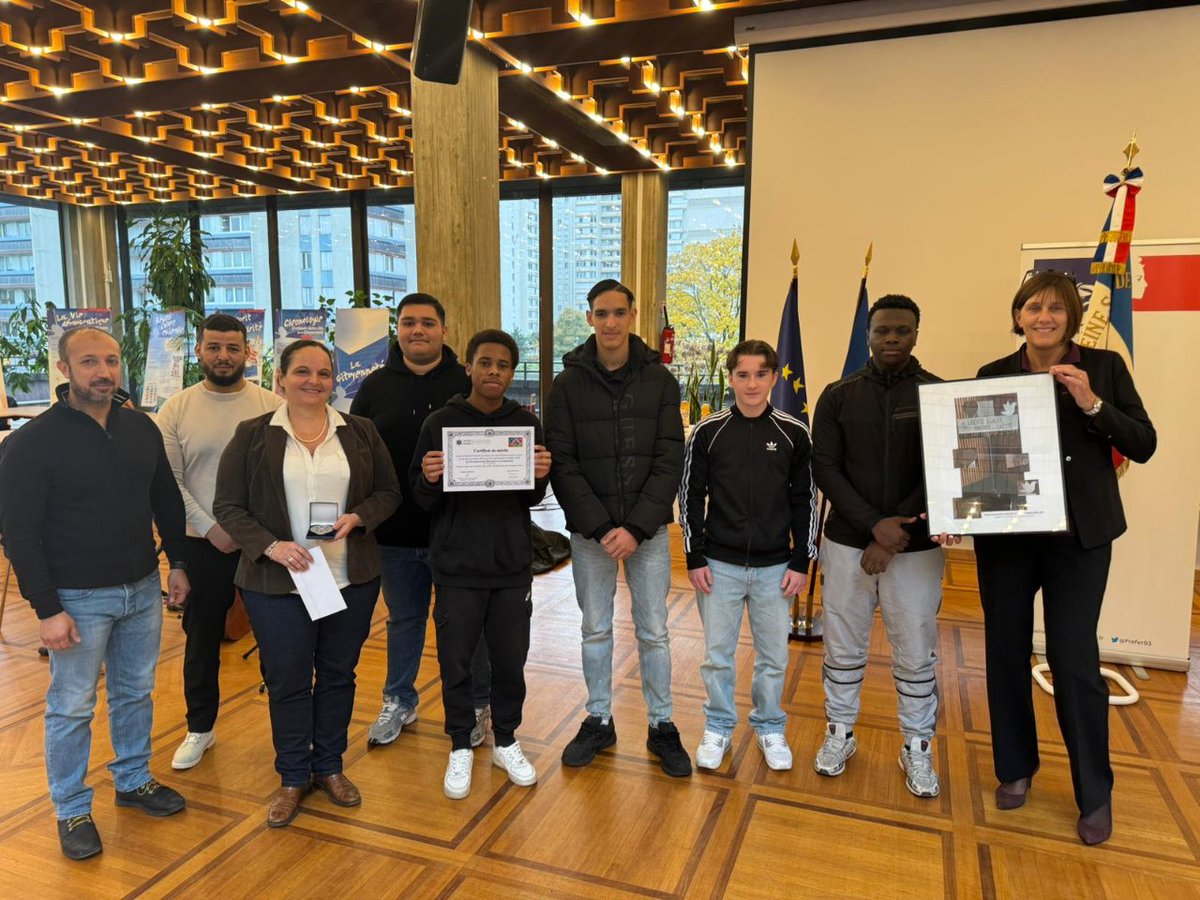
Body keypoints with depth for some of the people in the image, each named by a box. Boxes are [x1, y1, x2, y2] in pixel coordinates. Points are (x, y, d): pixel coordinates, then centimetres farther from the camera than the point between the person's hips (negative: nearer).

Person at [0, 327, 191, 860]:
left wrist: (178, 563, 10)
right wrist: (47, 610, -15)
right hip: (78, 599, -4)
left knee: (135, 693, 18)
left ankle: (133, 781, 37)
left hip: (143, 591, 5)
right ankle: (72, 812, 26)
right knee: (71, 708, 8)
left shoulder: (141, 428, 2)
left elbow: (167, 501, 13)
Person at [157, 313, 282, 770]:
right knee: (202, 639, 15)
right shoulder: (176, 409, 0)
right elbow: (169, 481, -3)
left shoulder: (271, 405, -3)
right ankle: (199, 729, 34)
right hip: (203, 544, 1)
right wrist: (211, 528, -11)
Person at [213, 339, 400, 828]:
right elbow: (228, 505, -2)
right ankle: (293, 778, 28)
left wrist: (358, 518, -13)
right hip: (277, 584, -2)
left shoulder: (360, 432, 3)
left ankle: (330, 767, 34)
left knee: (338, 675, 14)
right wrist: (270, 546, -17)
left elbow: (388, 491, 6)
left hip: (351, 580, 2)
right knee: (287, 681, 9)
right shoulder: (253, 435, -2)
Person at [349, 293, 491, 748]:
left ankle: (475, 705, 31)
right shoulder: (375, 387, 4)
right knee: (403, 620, 20)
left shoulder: (468, 384, -4)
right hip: (394, 534, 3)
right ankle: (398, 701, 39)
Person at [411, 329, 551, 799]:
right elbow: (422, 499, -2)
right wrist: (429, 480, -23)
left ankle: (506, 740, 34)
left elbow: (531, 500, 5)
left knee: (510, 659, 12)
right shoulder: (440, 423, -4)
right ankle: (460, 747, 30)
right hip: (456, 566, -1)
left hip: (512, 565, 2)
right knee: (455, 661, 10)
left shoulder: (526, 423, 1)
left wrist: (540, 476, -16)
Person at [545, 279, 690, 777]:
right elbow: (562, 464, -7)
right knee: (596, 630, 14)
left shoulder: (659, 380, -2)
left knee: (654, 632, 10)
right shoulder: (568, 384, -3)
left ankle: (661, 726, 27)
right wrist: (599, 527, -15)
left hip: (649, 529, 0)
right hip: (589, 531, 0)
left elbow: (669, 461, -6)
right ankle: (599, 721, 31)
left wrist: (636, 527, -15)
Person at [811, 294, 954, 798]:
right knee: (843, 646, 11)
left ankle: (918, 749, 26)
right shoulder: (838, 396, 3)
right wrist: (874, 524, -16)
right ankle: (840, 734, 30)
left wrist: (895, 537, -12)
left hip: (915, 547, -1)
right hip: (847, 542, 1)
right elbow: (824, 468, -4)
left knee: (916, 653, 8)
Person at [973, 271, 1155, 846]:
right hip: (1004, 535, 2)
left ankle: (1095, 792, 21)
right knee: (1006, 653, 10)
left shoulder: (1103, 367, 1)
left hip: (1079, 536, -1)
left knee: (1074, 660, -1)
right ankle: (1016, 767, 31)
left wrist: (1092, 404, -16)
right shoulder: (993, 375, 3)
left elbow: (1143, 445, -2)